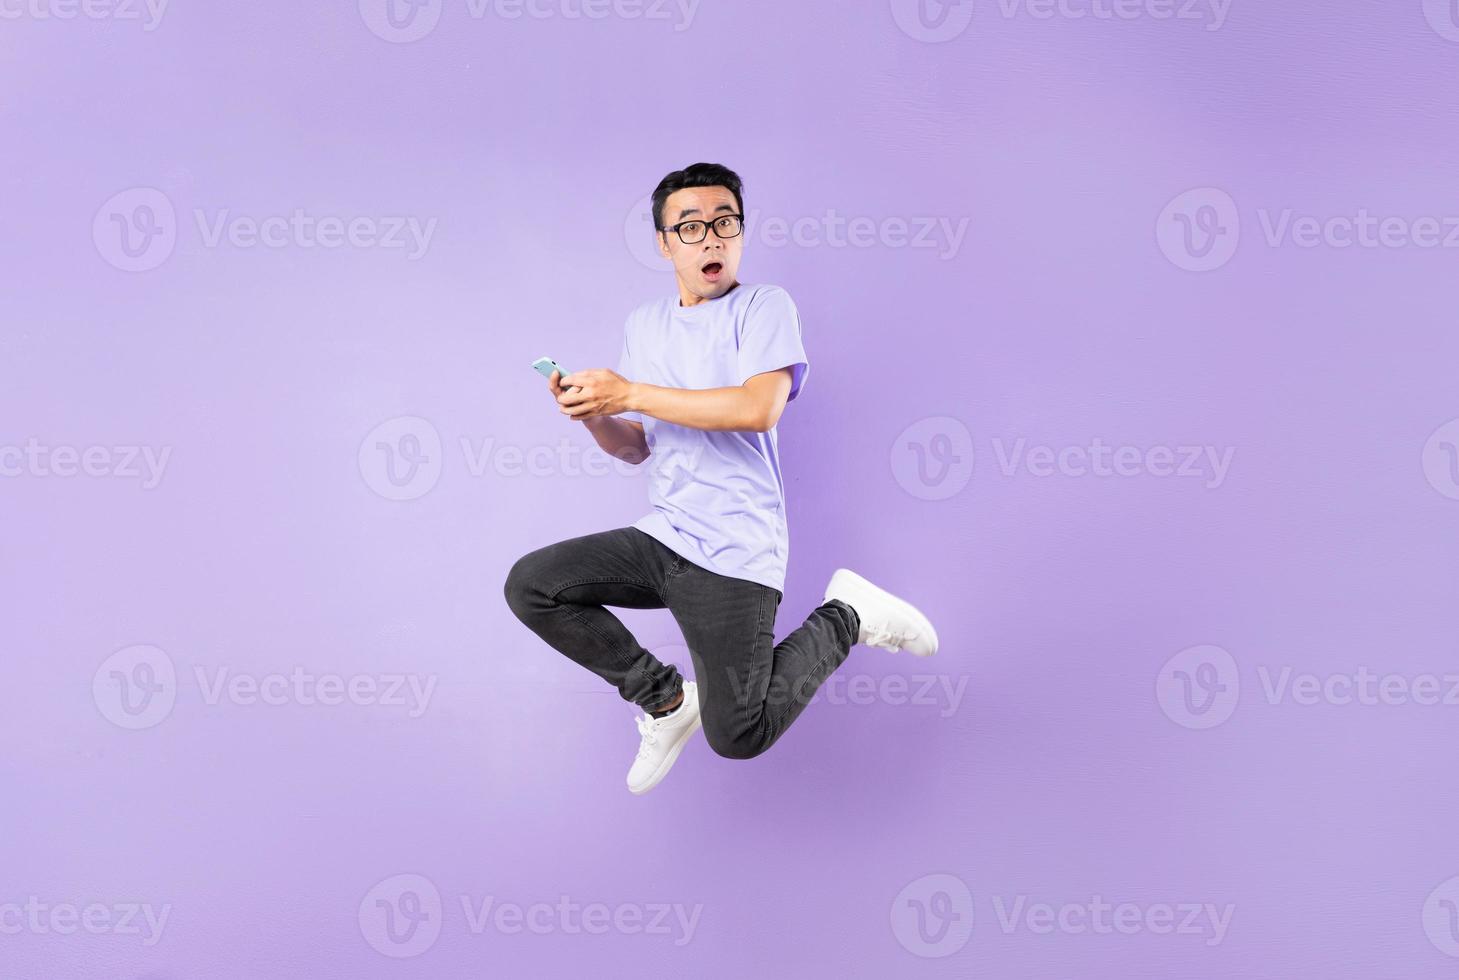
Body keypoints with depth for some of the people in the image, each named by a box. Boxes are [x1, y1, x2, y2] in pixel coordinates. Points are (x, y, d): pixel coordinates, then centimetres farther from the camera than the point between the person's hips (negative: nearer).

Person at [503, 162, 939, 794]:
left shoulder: (764, 307, -4)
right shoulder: (645, 325, 15)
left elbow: (758, 409, -21)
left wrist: (630, 393, -17)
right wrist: (594, 416, -5)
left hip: (735, 552, -6)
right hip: (661, 537, 6)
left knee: (738, 736, -12)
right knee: (529, 585, -9)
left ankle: (844, 616, 12)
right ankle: (665, 698, 7)